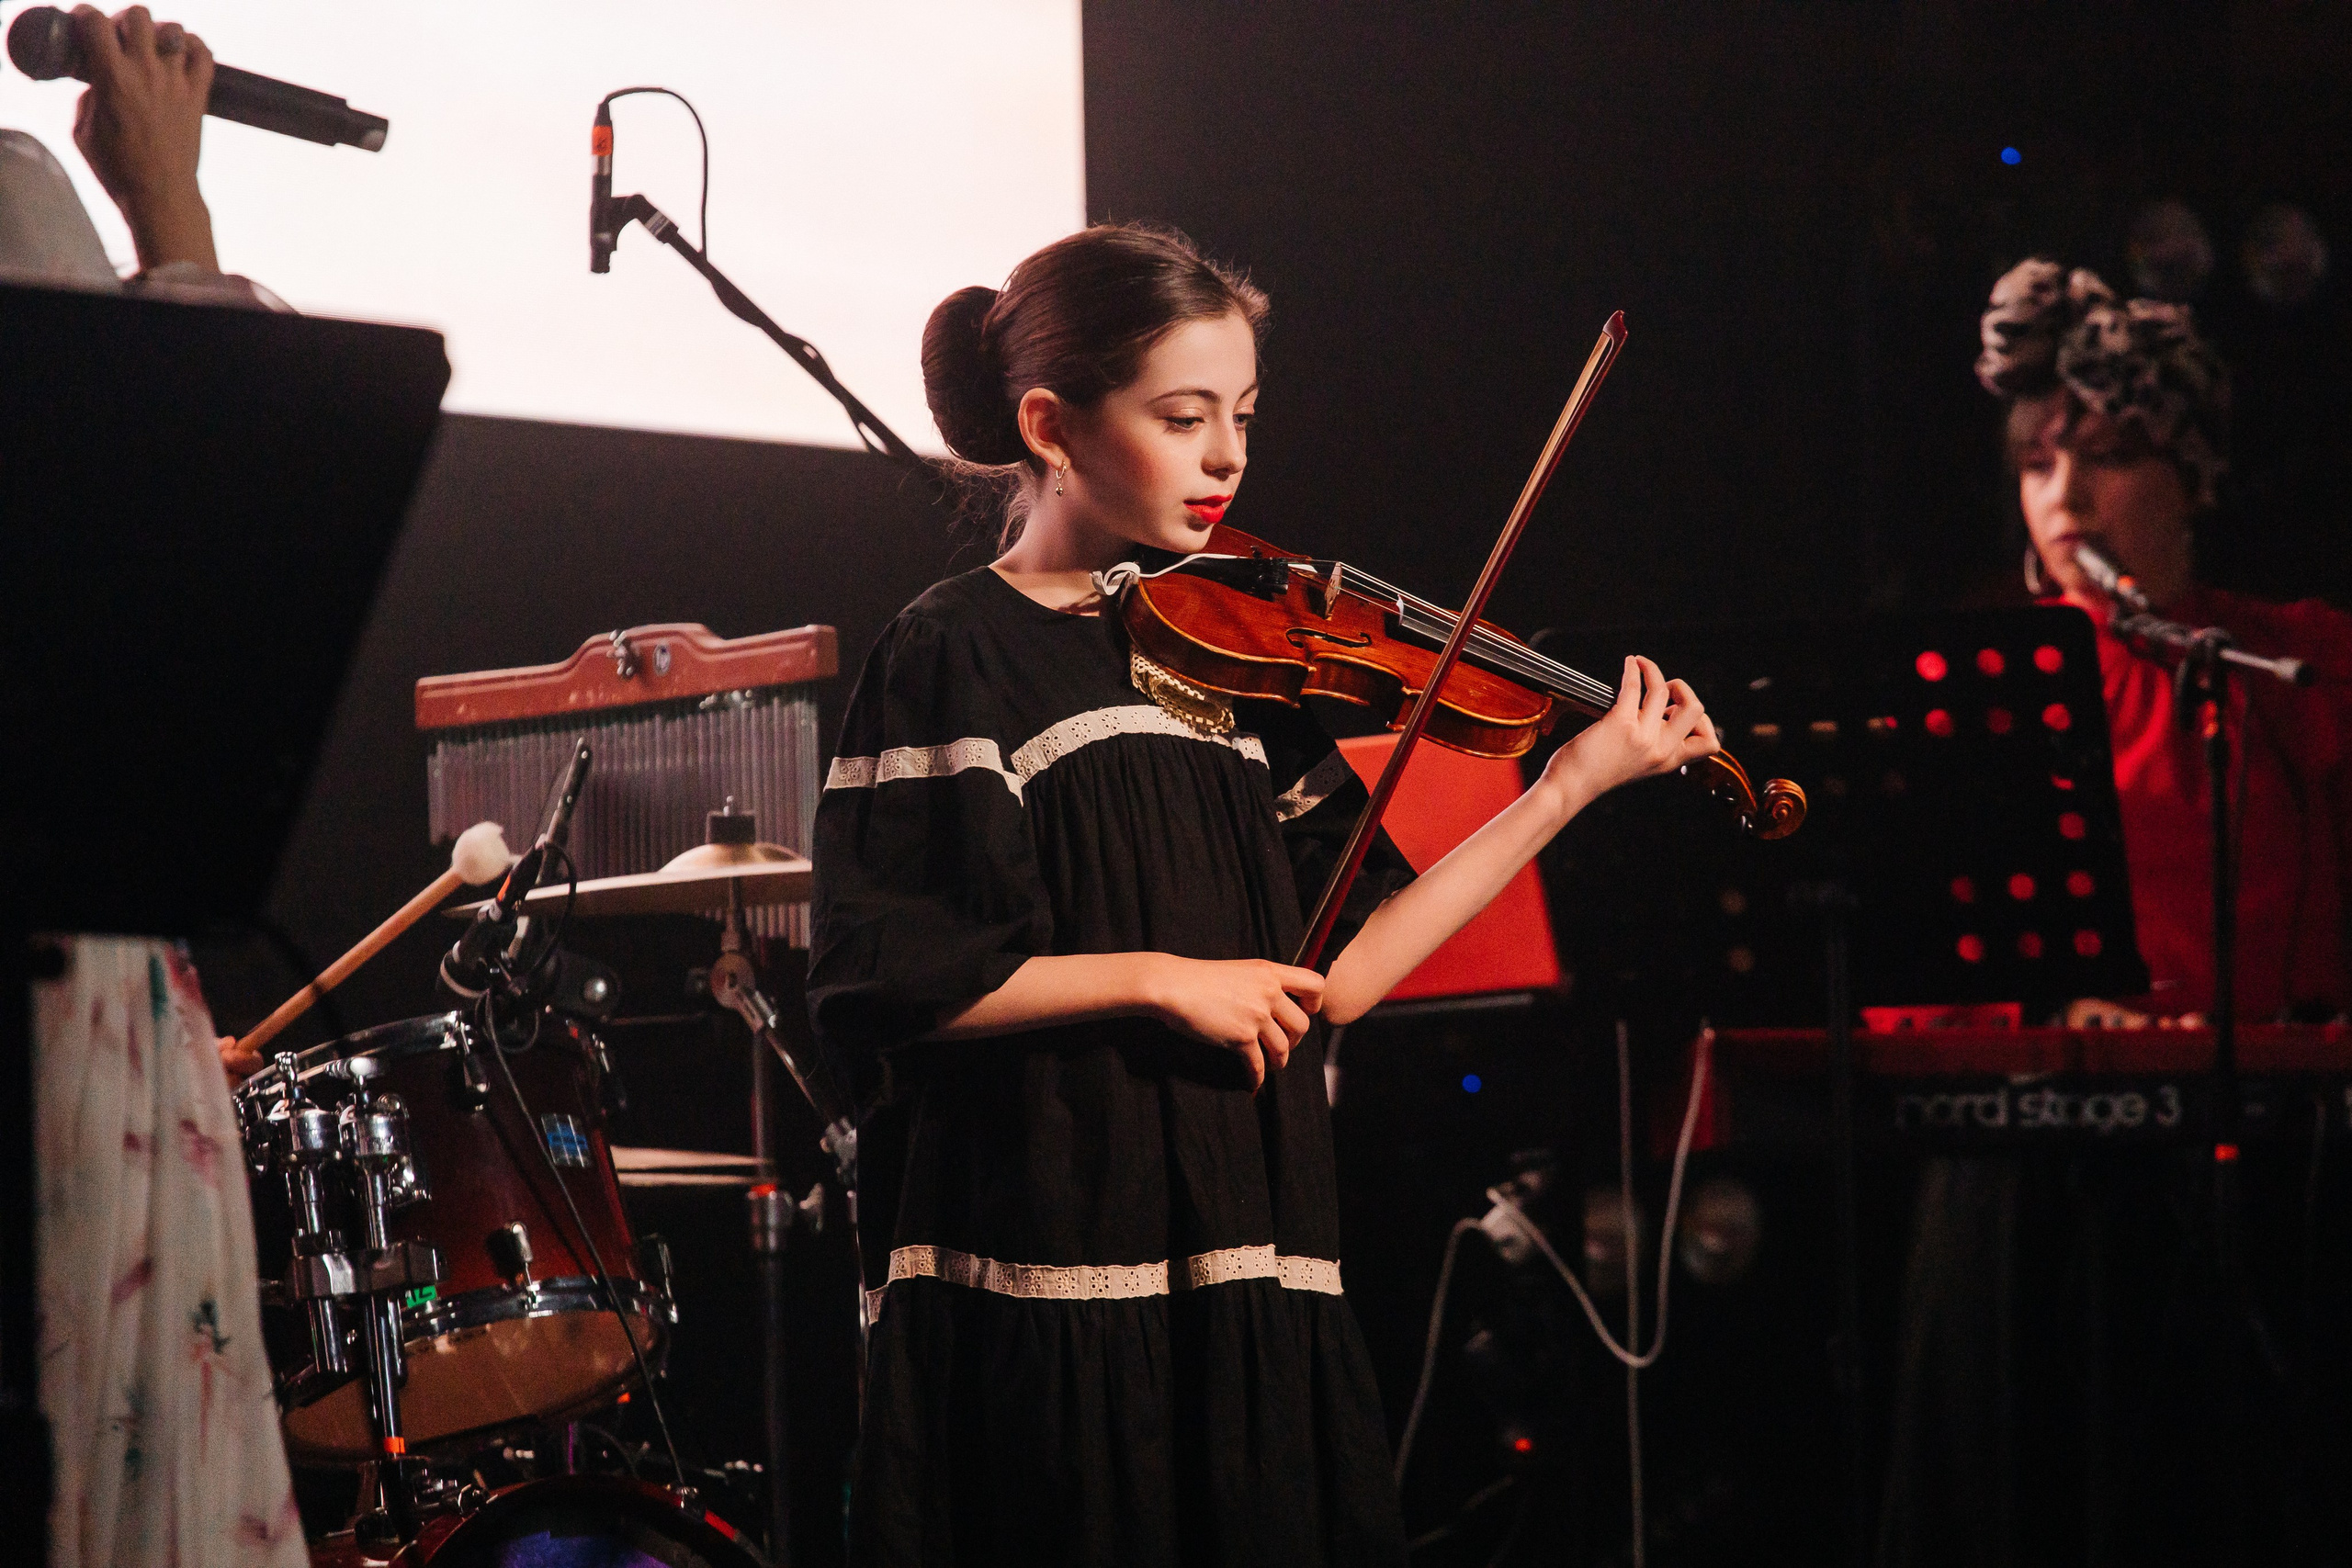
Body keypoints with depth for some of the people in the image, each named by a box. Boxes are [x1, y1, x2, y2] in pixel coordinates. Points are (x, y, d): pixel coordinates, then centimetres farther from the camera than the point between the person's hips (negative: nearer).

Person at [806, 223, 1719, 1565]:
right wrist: (1157, 979, -15)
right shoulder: (960, 658, -5)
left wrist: (1575, 783, 6)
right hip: (1047, 1290, -6)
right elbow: (878, 985, -13)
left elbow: (1334, 976, 8)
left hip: (1249, 1288, 6)